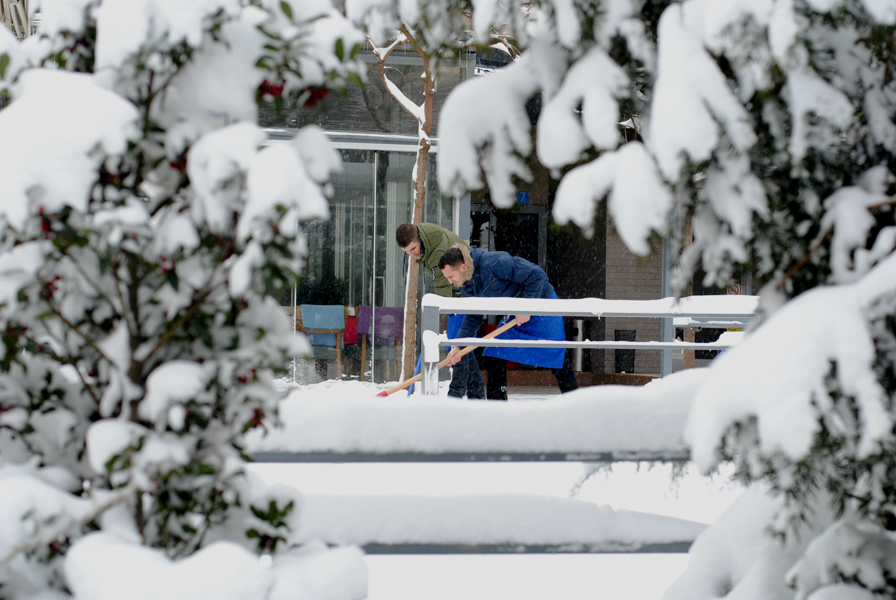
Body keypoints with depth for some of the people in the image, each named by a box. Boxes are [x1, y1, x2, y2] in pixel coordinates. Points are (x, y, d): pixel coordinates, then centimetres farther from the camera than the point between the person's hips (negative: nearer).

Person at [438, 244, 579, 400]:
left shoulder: (494, 262, -31)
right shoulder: (467, 286, -3)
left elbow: (537, 275, -28)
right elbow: (473, 318, 5)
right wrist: (458, 345, -8)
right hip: (515, 316, 8)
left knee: (557, 363, -3)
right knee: (493, 359, 0)